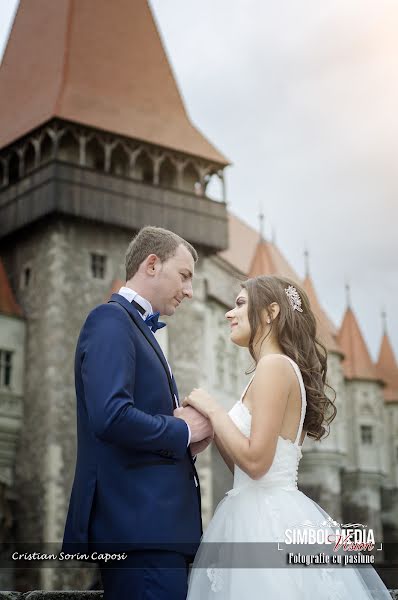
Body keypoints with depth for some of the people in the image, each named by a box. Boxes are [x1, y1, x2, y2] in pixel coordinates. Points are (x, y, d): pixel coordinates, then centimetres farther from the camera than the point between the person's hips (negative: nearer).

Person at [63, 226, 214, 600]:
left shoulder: (138, 329, 22)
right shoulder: (111, 320, -8)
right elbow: (110, 417, -24)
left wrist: (189, 443, 5)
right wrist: (182, 430, -9)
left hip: (154, 523, 10)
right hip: (140, 525, -10)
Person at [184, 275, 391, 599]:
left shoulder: (274, 365, -13)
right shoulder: (287, 367, 16)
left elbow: (255, 462, -20)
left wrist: (212, 408, -10)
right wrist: (210, 424, 9)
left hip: (267, 522, -9)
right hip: (269, 517, 9)